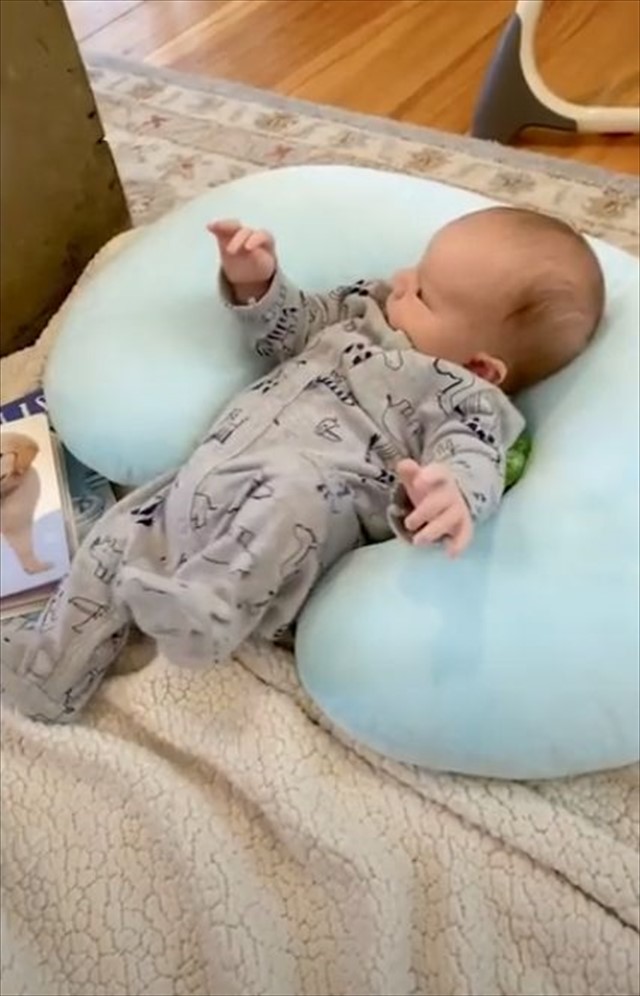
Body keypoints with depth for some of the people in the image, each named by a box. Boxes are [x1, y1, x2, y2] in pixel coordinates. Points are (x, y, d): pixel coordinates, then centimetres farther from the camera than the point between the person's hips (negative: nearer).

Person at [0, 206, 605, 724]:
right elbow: (290, 334, 28)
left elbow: (471, 462, -21)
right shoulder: (365, 311, 18)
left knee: (295, 496, -40)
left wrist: (452, 496, -46)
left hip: (309, 509, -8)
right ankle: (51, 675, 20)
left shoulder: (467, 399, -5)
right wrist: (257, 286, 9)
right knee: (119, 537, 10)